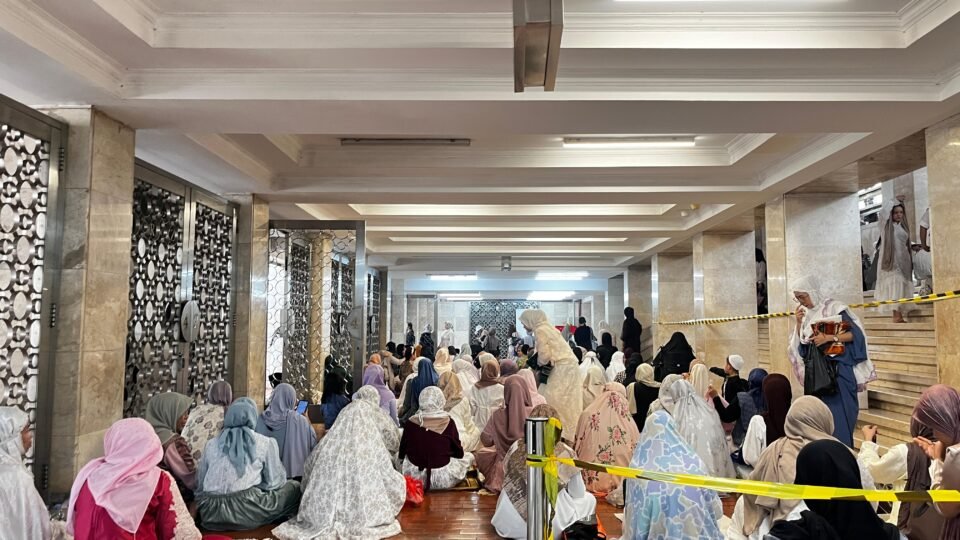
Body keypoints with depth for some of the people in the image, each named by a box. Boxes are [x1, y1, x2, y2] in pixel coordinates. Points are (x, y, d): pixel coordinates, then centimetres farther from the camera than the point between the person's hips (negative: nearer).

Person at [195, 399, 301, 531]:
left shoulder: (211, 444, 14)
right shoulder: (265, 443, 4)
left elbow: (199, 485, 17)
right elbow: (274, 483, 5)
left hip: (210, 515, 4)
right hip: (247, 512, -4)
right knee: (294, 487, 16)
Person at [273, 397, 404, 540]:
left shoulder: (328, 442, 5)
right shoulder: (374, 445, -5)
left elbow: (307, 475, 19)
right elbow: (393, 484, 1)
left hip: (323, 516, 4)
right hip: (361, 518, -4)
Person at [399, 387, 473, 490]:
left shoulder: (411, 422, -9)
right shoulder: (448, 422, -13)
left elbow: (401, 454, 2)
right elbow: (459, 453, -3)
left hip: (414, 477, 0)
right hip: (443, 479, 0)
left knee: (397, 456, 30)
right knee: (469, 456, 24)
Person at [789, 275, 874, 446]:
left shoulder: (834, 308, -8)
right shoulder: (805, 314, 10)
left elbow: (856, 333, -12)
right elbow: (801, 344, 10)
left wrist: (828, 337, -22)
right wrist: (799, 323, -3)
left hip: (838, 369, -6)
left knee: (839, 414, -7)